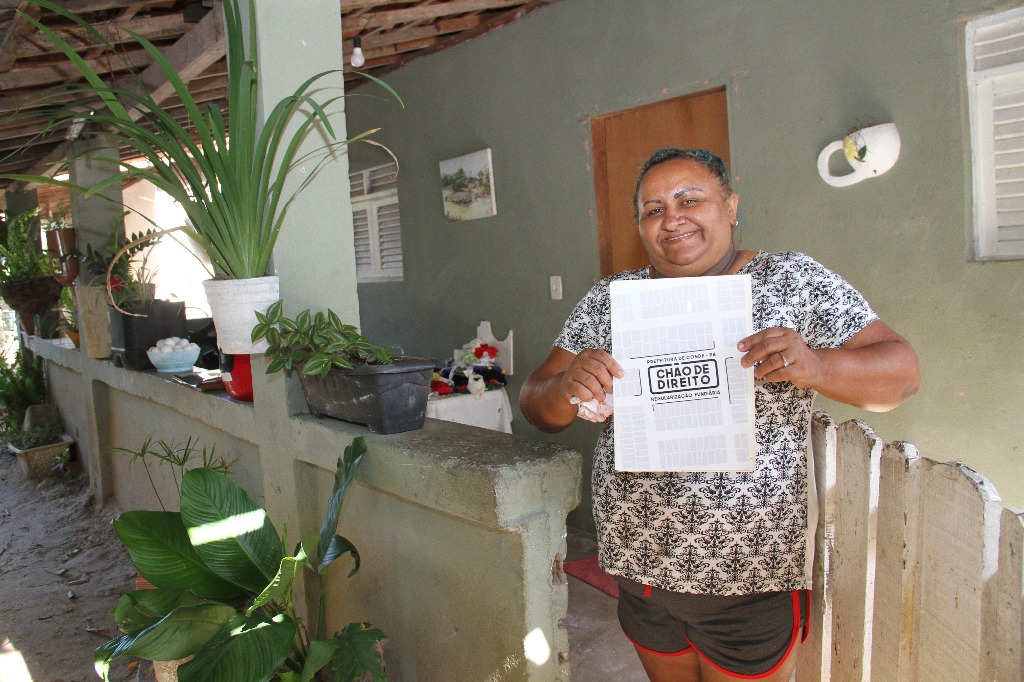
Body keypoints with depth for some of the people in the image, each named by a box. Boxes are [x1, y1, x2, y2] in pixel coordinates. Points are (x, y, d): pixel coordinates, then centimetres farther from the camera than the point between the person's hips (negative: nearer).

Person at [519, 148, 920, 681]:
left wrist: (813, 366, -26)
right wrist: (565, 389, -24)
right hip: (638, 569, 3)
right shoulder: (609, 300, 1)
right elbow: (538, 407, 0)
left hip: (752, 579, -2)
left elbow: (901, 373, -6)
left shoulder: (794, 281, -4)